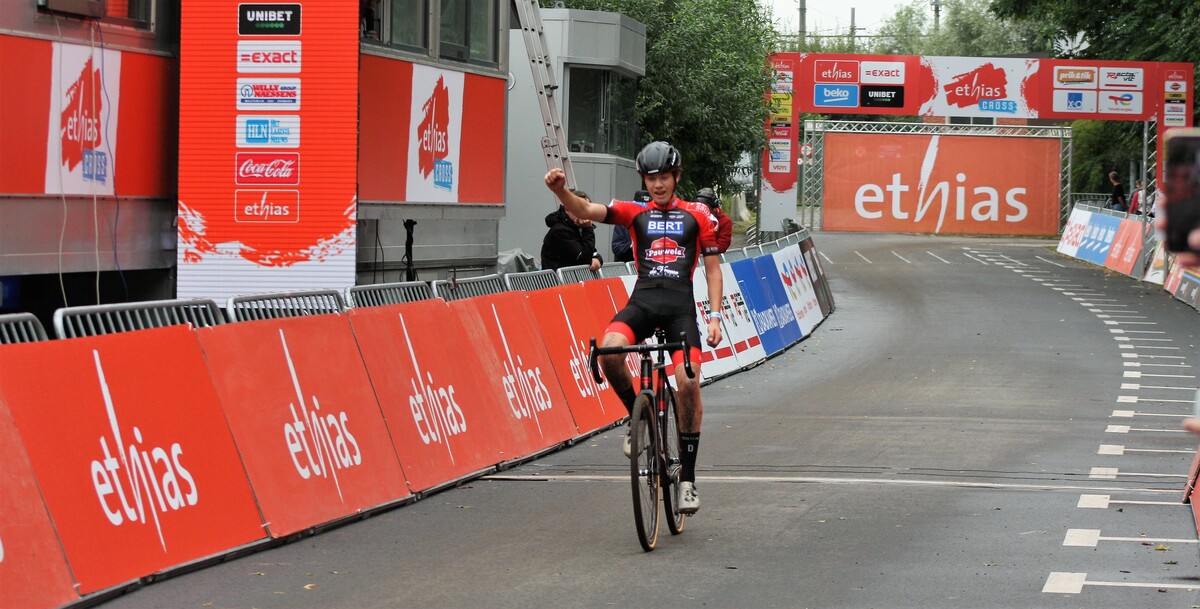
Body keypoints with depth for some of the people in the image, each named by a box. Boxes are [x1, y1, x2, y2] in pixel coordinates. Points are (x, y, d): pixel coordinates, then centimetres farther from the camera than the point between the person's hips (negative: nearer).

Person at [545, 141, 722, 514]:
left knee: (688, 382, -16)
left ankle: (688, 478, -5)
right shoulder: (634, 213, 12)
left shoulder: (697, 217, 11)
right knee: (610, 350, -30)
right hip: (642, 301, 1)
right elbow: (585, 210, -3)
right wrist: (560, 190, -24)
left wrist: (715, 316, 0)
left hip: (680, 305, -1)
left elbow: (713, 270, 12)